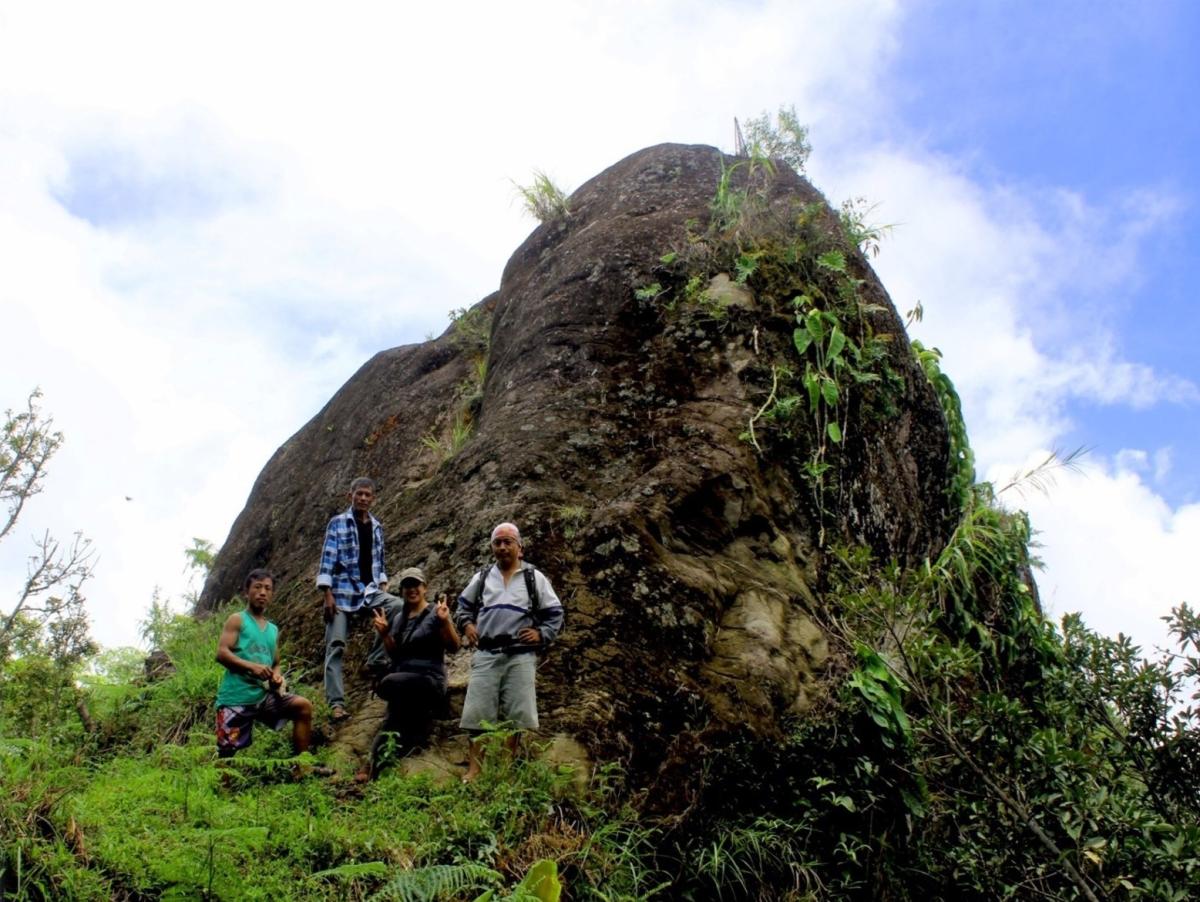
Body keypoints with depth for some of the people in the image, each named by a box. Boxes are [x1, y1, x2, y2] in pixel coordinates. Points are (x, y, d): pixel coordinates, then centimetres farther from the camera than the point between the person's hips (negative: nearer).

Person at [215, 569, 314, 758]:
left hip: (264, 694, 5)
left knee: (303, 706, -13)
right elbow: (221, 653, -11)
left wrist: (277, 676, -2)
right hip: (236, 697, -5)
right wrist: (251, 666, -25)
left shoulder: (273, 630, 18)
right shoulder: (237, 620, 1)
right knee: (226, 752, -6)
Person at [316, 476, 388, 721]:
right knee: (336, 645, -8)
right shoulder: (337, 523, 0)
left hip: (370, 591, 4)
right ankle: (336, 703, -7)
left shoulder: (377, 527, 14)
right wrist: (327, 594, -12)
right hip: (342, 592, -4)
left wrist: (383, 587, 9)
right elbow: (327, 559, -5)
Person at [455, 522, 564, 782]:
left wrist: (542, 634, -4)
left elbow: (555, 613, 10)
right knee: (478, 712, -4)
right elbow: (464, 605, 26)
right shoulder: (481, 577, 13)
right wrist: (466, 624, 8)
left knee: (515, 714, 0)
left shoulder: (535, 578, 7)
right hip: (486, 654, 2)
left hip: (520, 656, -1)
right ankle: (474, 768, 0)